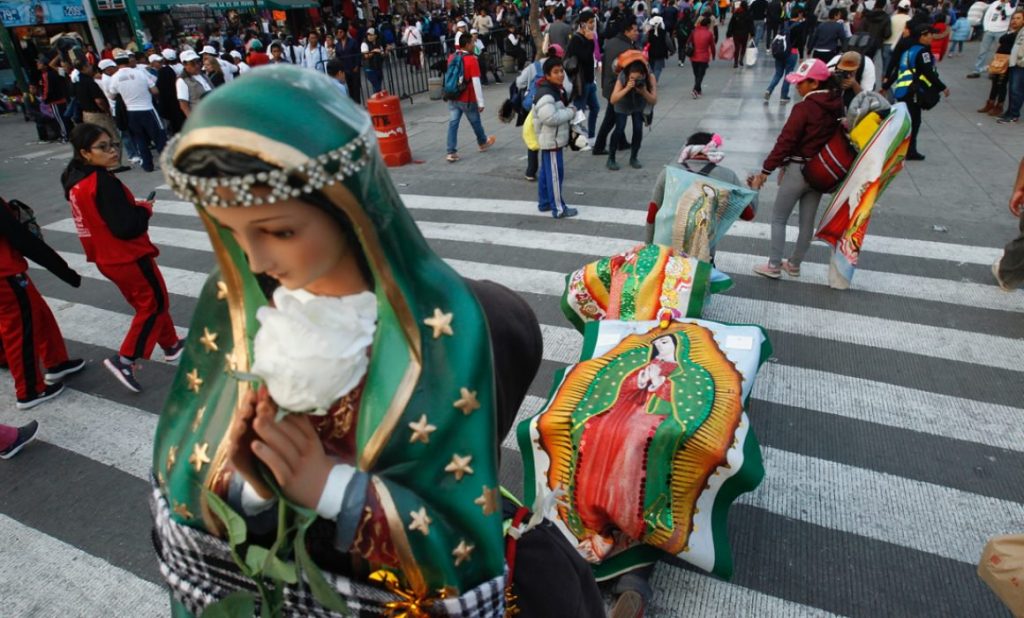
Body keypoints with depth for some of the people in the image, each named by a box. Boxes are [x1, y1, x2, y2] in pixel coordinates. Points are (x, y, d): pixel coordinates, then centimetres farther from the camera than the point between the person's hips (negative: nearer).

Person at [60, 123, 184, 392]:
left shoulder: (75, 180, 5)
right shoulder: (103, 182, -24)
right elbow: (126, 227, -27)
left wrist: (132, 206, 6)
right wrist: (145, 209, -10)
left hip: (108, 258, 9)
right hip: (129, 257, -9)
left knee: (146, 302, 22)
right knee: (155, 305, 5)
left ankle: (172, 345, 36)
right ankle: (124, 359, 4)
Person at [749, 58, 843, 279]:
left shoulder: (803, 108, -18)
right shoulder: (836, 106, 3)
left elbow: (785, 142, -19)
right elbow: (836, 137, 9)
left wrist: (765, 171, -15)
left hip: (799, 170, -7)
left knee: (778, 218, 6)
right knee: (807, 221, 14)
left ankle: (774, 266, 9)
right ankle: (794, 264, 26)